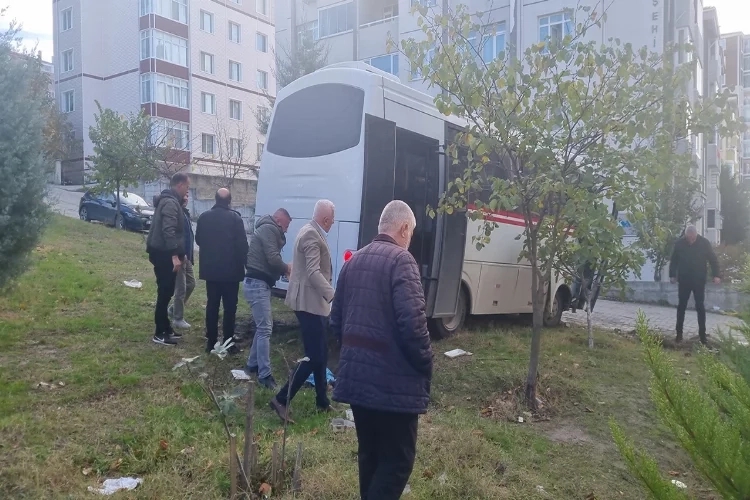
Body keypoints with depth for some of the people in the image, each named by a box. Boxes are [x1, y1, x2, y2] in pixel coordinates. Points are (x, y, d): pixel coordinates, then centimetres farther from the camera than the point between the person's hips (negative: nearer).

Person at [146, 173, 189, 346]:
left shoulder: (170, 200, 16)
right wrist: (175, 255, -27)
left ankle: (166, 328, 24)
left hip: (164, 253, 10)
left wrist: (179, 253, 18)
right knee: (164, 293, -4)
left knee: (167, 292, 15)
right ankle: (160, 333, 3)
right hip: (165, 254, -10)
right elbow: (169, 231, -25)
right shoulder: (171, 203, -16)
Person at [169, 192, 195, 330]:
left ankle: (173, 309, 29)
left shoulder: (185, 212, 13)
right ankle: (178, 319, 11)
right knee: (181, 288, -1)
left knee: (191, 283, 17)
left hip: (186, 256, 10)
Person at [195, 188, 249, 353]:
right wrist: (243, 263, -1)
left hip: (210, 268, 4)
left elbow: (198, 240, 12)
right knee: (230, 307, 4)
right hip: (231, 269, -4)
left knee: (212, 305, 11)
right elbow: (242, 244, -12)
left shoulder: (204, 217, 1)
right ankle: (228, 342, 5)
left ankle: (211, 342, 14)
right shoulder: (235, 218, -12)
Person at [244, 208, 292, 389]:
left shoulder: (268, 230, 22)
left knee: (263, 327, 17)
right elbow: (273, 259, -20)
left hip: (259, 284, 11)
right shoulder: (269, 229, -11)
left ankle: (252, 364, 27)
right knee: (265, 329, -10)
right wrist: (287, 268, -3)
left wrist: (284, 269, 6)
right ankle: (265, 375, -8)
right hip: (257, 284, -11)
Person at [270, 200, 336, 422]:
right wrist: (333, 296, -38)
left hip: (311, 300, 11)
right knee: (314, 357, -7)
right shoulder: (311, 235, -18)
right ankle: (281, 399, -2)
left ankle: (322, 401, 28)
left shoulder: (311, 231, 14)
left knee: (321, 353, 17)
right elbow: (313, 273, -29)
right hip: (309, 302, -11)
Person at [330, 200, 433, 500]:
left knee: (369, 454, 20)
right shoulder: (401, 260, -13)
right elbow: (412, 322, -22)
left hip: (356, 375, 8)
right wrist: (425, 365, -7)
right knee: (397, 459, 4)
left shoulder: (353, 261, 12)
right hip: (394, 381, -8)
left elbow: (336, 319, 17)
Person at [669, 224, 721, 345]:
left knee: (700, 306, 3)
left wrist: (715, 275, -13)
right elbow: (673, 260, 2)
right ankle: (679, 333, 14)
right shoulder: (679, 243, -7)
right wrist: (672, 275, -1)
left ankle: (702, 334, 10)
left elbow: (713, 259, -5)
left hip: (699, 280, -1)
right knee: (681, 306, 5)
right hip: (683, 280, 1)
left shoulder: (705, 243, -9)